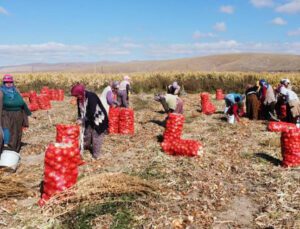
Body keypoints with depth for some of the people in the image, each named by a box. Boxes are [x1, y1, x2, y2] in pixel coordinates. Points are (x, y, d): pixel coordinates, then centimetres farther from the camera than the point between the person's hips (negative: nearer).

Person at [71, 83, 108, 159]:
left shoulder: (91, 96, -29)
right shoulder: (79, 99, -5)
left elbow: (91, 112, -31)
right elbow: (80, 110, 5)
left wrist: (82, 120, -25)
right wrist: (80, 119, -11)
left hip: (98, 118, -7)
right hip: (89, 119, 7)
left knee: (96, 135, -1)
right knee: (87, 133, 17)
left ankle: (96, 154, 10)